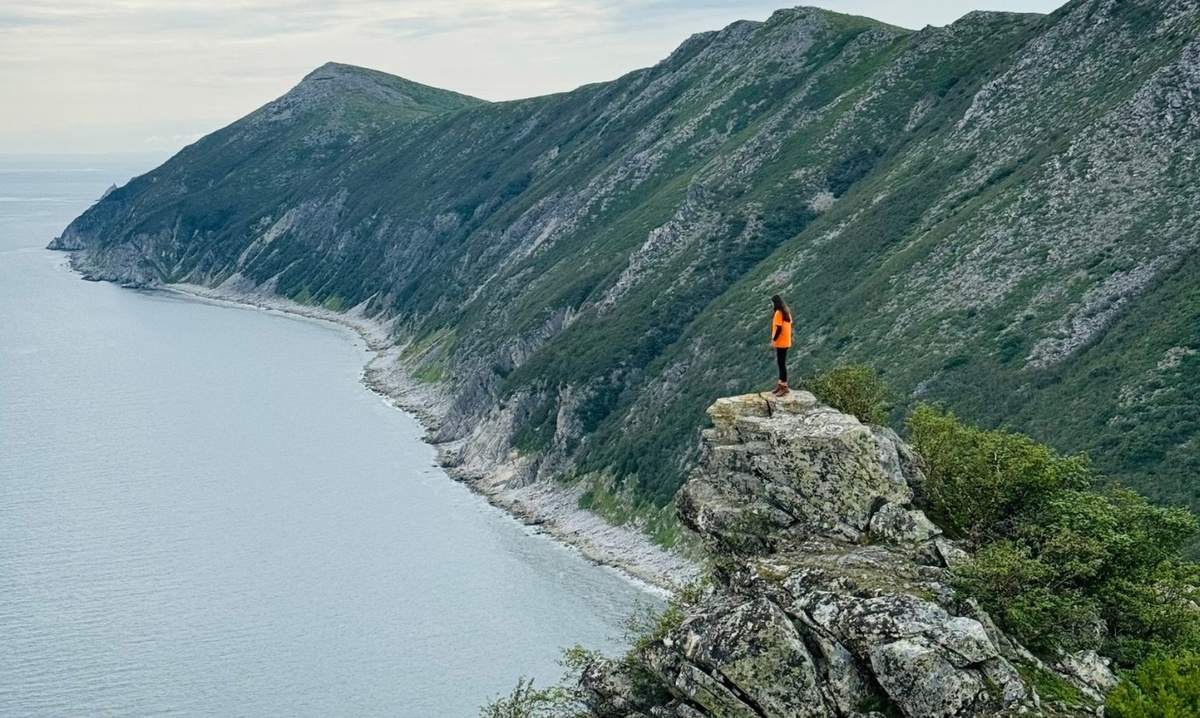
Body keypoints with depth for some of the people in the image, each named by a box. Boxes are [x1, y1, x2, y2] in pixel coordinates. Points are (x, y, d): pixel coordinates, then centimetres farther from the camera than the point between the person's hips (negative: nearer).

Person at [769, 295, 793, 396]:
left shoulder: (778, 313, -18)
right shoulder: (786, 311, 10)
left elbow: (779, 328, -21)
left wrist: (773, 340, -15)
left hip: (781, 342, -9)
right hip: (786, 341, 10)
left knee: (781, 363, -6)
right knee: (781, 363, 16)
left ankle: (784, 387, -5)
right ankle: (781, 384, 22)